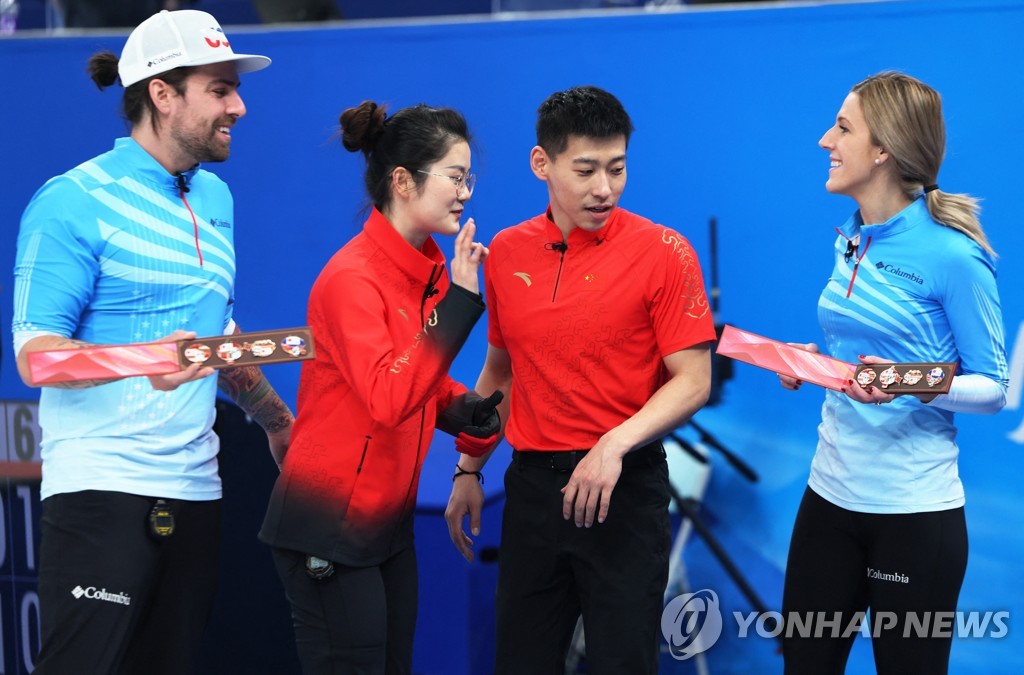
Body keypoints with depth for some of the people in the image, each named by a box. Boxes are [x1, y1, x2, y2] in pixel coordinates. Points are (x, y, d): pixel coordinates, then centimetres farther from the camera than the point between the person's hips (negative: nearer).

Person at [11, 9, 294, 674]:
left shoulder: (216, 198, 17)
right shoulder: (75, 201, -7)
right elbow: (35, 354, -13)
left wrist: (278, 421, 27)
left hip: (194, 489, 7)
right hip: (102, 488, -7)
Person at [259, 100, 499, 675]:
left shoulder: (429, 268, 7)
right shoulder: (353, 278, -18)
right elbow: (388, 399, -29)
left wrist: (464, 410, 0)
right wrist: (458, 300, -28)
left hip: (390, 519, 8)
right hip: (330, 526, -8)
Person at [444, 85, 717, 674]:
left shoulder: (663, 252, -8)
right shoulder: (506, 253, 6)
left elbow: (693, 382, -10)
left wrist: (615, 445, -23)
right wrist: (469, 471, 13)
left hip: (624, 489, -4)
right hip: (532, 484, 4)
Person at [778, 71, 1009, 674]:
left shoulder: (952, 253, -15)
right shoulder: (851, 240, 7)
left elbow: (992, 388, -10)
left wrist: (916, 386, -27)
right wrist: (810, 359, 3)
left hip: (913, 512, -7)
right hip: (830, 494, 7)